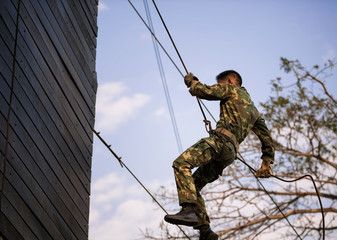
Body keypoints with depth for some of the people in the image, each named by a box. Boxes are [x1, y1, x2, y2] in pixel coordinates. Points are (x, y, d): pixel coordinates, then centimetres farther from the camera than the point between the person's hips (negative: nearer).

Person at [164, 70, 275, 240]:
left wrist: (192, 81, 23)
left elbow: (204, 91, 2)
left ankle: (189, 210, -44)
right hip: (230, 153, 9)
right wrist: (266, 163, 41)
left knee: (181, 163, -25)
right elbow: (267, 138, 36)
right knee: (194, 186, 11)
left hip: (221, 140, -9)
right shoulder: (253, 110, 34)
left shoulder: (231, 89, 13)